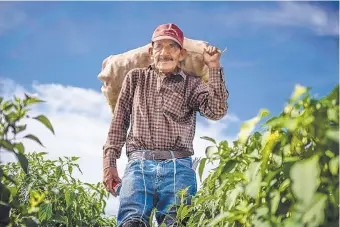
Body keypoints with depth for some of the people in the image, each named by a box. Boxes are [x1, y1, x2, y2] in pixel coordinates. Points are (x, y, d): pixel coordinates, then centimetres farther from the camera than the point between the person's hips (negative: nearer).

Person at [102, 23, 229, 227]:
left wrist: (214, 67, -3)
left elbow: (216, 111, -1)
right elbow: (119, 123, 18)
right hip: (139, 165, 0)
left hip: (178, 167, 0)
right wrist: (109, 164, 8)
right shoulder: (136, 78, 22)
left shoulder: (192, 84, 17)